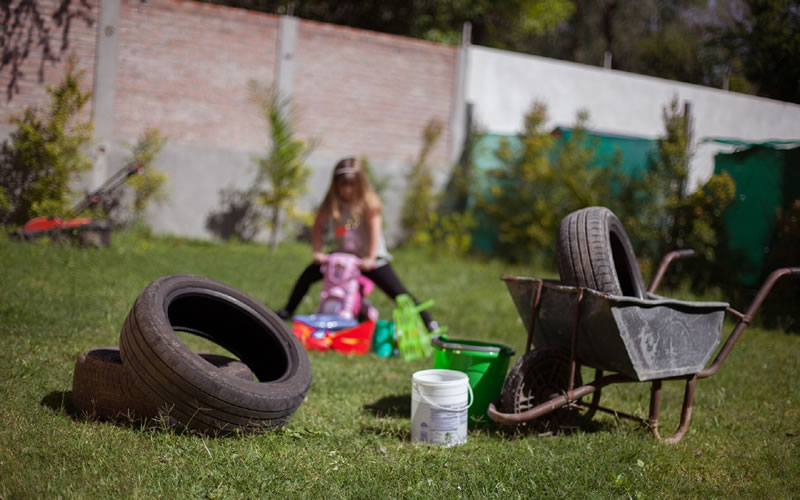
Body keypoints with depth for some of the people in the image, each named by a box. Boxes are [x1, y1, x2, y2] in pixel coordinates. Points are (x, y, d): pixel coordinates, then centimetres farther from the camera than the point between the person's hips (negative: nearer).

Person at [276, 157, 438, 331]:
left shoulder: (368, 201, -15)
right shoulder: (332, 202, -5)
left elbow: (375, 229, -20)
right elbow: (318, 226, 2)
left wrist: (370, 258, -27)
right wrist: (317, 252, -8)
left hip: (370, 258, -4)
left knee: (398, 293, -14)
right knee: (309, 274, -4)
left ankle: (429, 323, -10)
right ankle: (288, 311, 15)